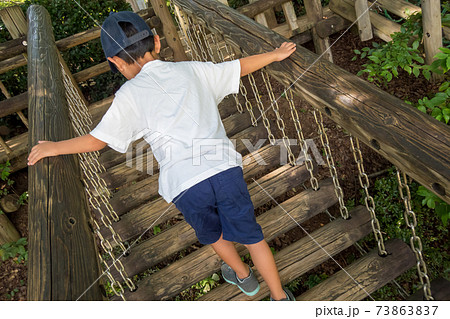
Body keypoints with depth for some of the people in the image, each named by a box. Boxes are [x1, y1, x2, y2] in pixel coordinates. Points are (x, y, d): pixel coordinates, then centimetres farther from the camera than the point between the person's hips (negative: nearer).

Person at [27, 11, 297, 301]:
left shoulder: (130, 95, 3)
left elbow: (97, 141, 1)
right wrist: (274, 55, 39)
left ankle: (243, 276, 53)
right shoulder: (191, 70, 12)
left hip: (186, 184, -2)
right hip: (226, 168, 2)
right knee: (250, 234, 19)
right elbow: (240, 67, 22)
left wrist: (53, 147, 18)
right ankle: (281, 297, 34)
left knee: (212, 234, 28)